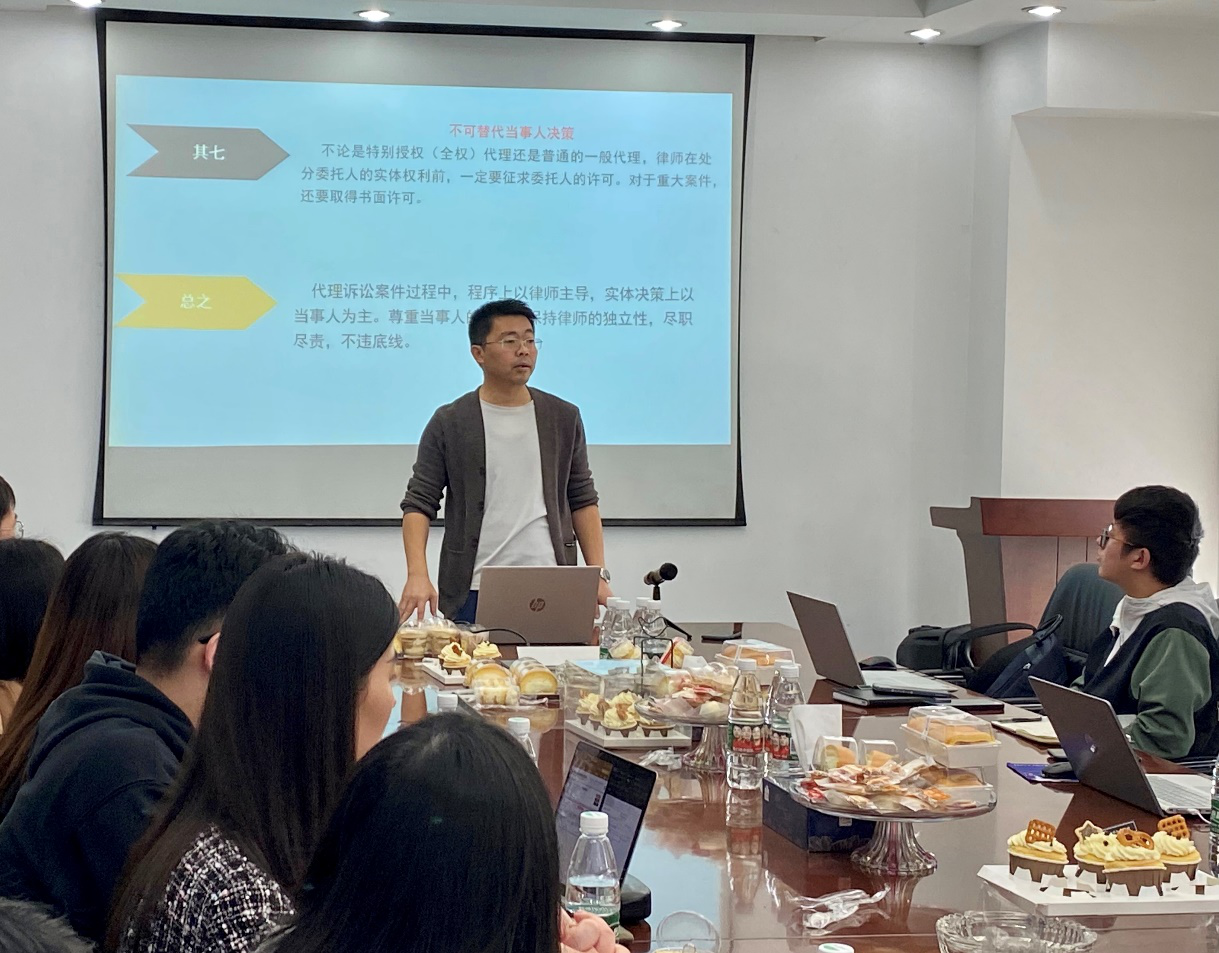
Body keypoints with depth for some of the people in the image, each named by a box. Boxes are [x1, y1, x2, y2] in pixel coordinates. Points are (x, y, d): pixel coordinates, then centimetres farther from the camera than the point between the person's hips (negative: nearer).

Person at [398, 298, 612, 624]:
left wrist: (598, 575, 3)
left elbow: (583, 501, 13)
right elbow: (419, 504, 1)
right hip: (472, 594, -2)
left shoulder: (564, 418, 9)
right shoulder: (449, 424, 2)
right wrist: (418, 575, -14)